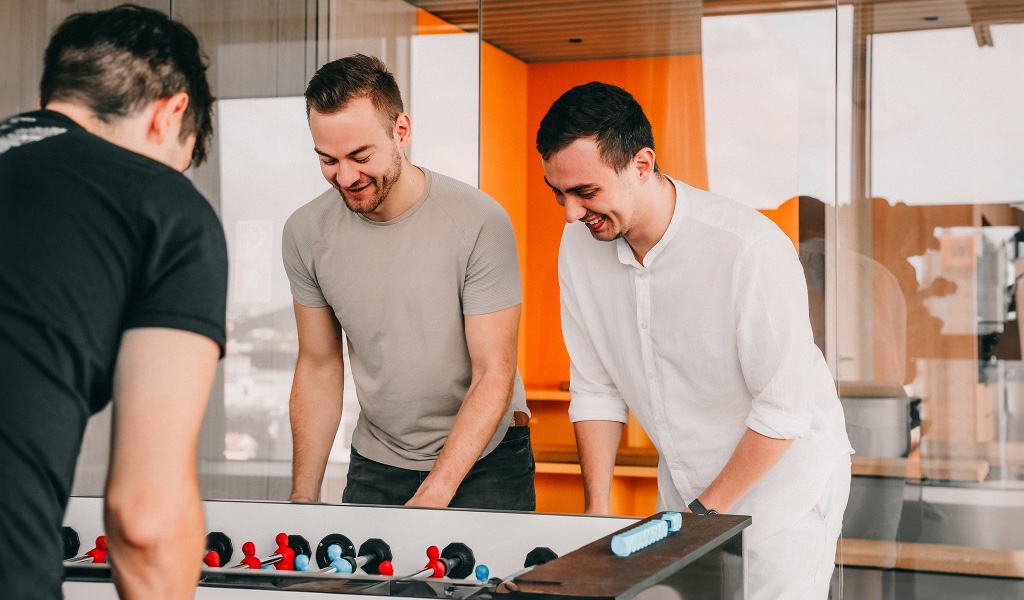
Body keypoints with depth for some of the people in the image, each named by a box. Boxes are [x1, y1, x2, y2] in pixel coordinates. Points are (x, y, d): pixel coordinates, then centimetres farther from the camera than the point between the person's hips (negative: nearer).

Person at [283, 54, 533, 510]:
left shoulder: (480, 223, -19)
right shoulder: (306, 233, -7)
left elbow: (495, 374, -17)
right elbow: (319, 368, 3)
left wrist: (433, 496, -26)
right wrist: (303, 499, -1)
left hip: (485, 459, -3)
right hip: (376, 465, 3)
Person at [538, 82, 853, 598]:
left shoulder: (752, 250, -27)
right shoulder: (579, 245, -8)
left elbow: (785, 407, -22)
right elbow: (595, 389, 0)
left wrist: (704, 513, -16)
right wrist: (597, 514, -4)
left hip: (782, 483, -5)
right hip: (683, 488, 5)